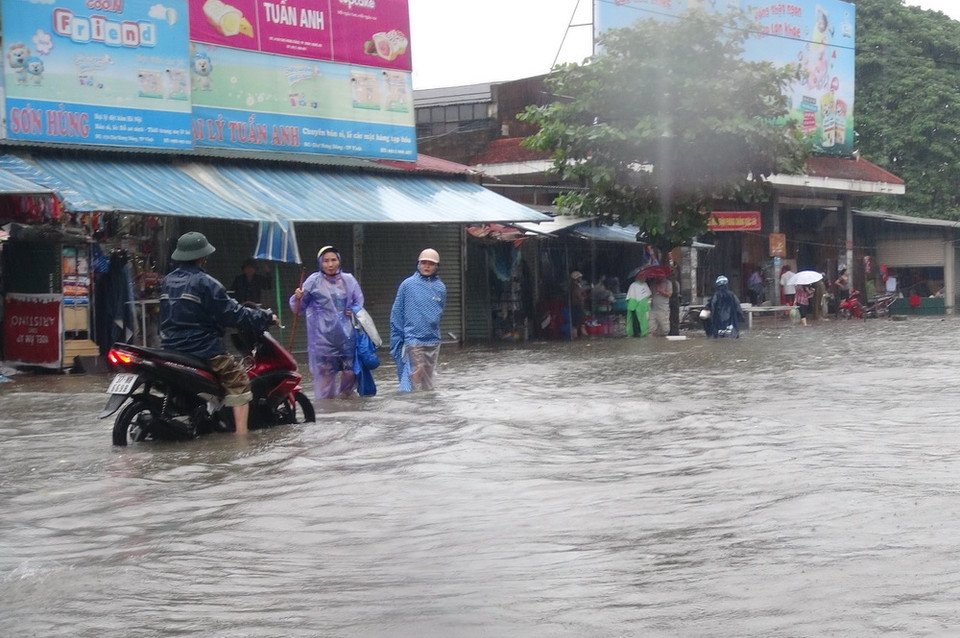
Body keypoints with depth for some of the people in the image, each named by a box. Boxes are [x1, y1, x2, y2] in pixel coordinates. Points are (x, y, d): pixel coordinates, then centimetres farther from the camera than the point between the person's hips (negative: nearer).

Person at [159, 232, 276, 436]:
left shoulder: (168, 281, 11)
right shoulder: (205, 283, -14)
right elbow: (231, 314, -15)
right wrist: (265, 318, -5)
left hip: (170, 348, 8)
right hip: (202, 348, -8)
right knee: (238, 381, -2)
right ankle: (241, 434, -11)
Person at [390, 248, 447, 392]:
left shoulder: (440, 288, 5)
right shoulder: (408, 284, -4)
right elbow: (396, 314, -1)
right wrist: (397, 338, -3)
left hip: (433, 341, 4)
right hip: (413, 339, -4)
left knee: (429, 380, 12)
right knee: (416, 375, -8)